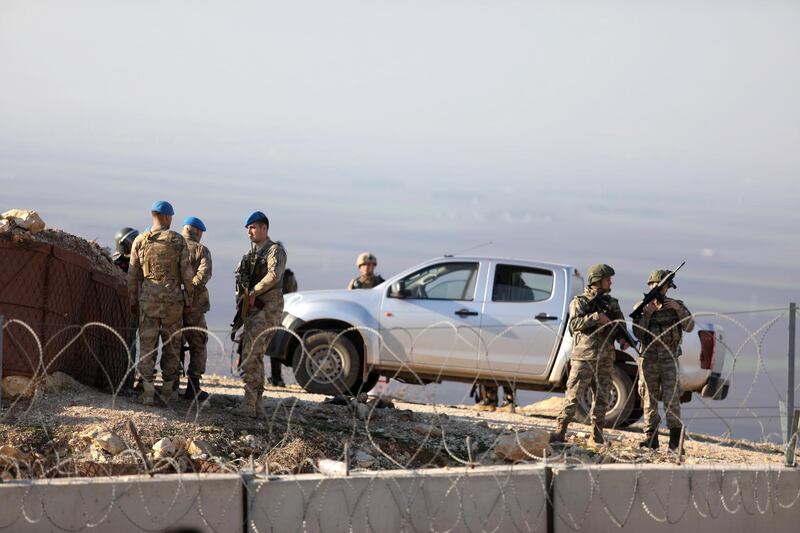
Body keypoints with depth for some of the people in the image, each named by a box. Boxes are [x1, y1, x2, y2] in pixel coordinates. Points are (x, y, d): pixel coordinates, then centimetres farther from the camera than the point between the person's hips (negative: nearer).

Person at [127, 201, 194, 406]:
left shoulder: (140, 241, 4)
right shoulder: (178, 241, -1)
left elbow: (133, 275, 6)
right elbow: (187, 273, -1)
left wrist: (133, 301, 15)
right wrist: (189, 298, 9)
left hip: (148, 297, 1)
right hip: (172, 297, -1)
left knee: (147, 345, 1)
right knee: (172, 344, 9)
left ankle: (148, 391, -7)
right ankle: (167, 390, 11)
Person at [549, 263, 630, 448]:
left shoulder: (612, 303, 17)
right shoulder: (579, 302, 2)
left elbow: (620, 324, 17)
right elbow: (575, 324, -12)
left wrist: (622, 338, -4)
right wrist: (595, 317, -21)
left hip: (605, 360, 5)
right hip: (583, 358, -5)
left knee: (602, 398, 4)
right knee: (573, 396, -8)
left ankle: (597, 436, 9)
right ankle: (559, 432, -7)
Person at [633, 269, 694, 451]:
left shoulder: (675, 305, 4)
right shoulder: (641, 307, 3)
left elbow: (689, 326, -8)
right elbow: (638, 334, -6)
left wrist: (678, 308, -21)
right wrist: (647, 313, -18)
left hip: (669, 359, -1)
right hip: (649, 359, 1)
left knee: (671, 399, -10)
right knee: (649, 399, 4)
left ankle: (676, 438, -11)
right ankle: (651, 437, 9)